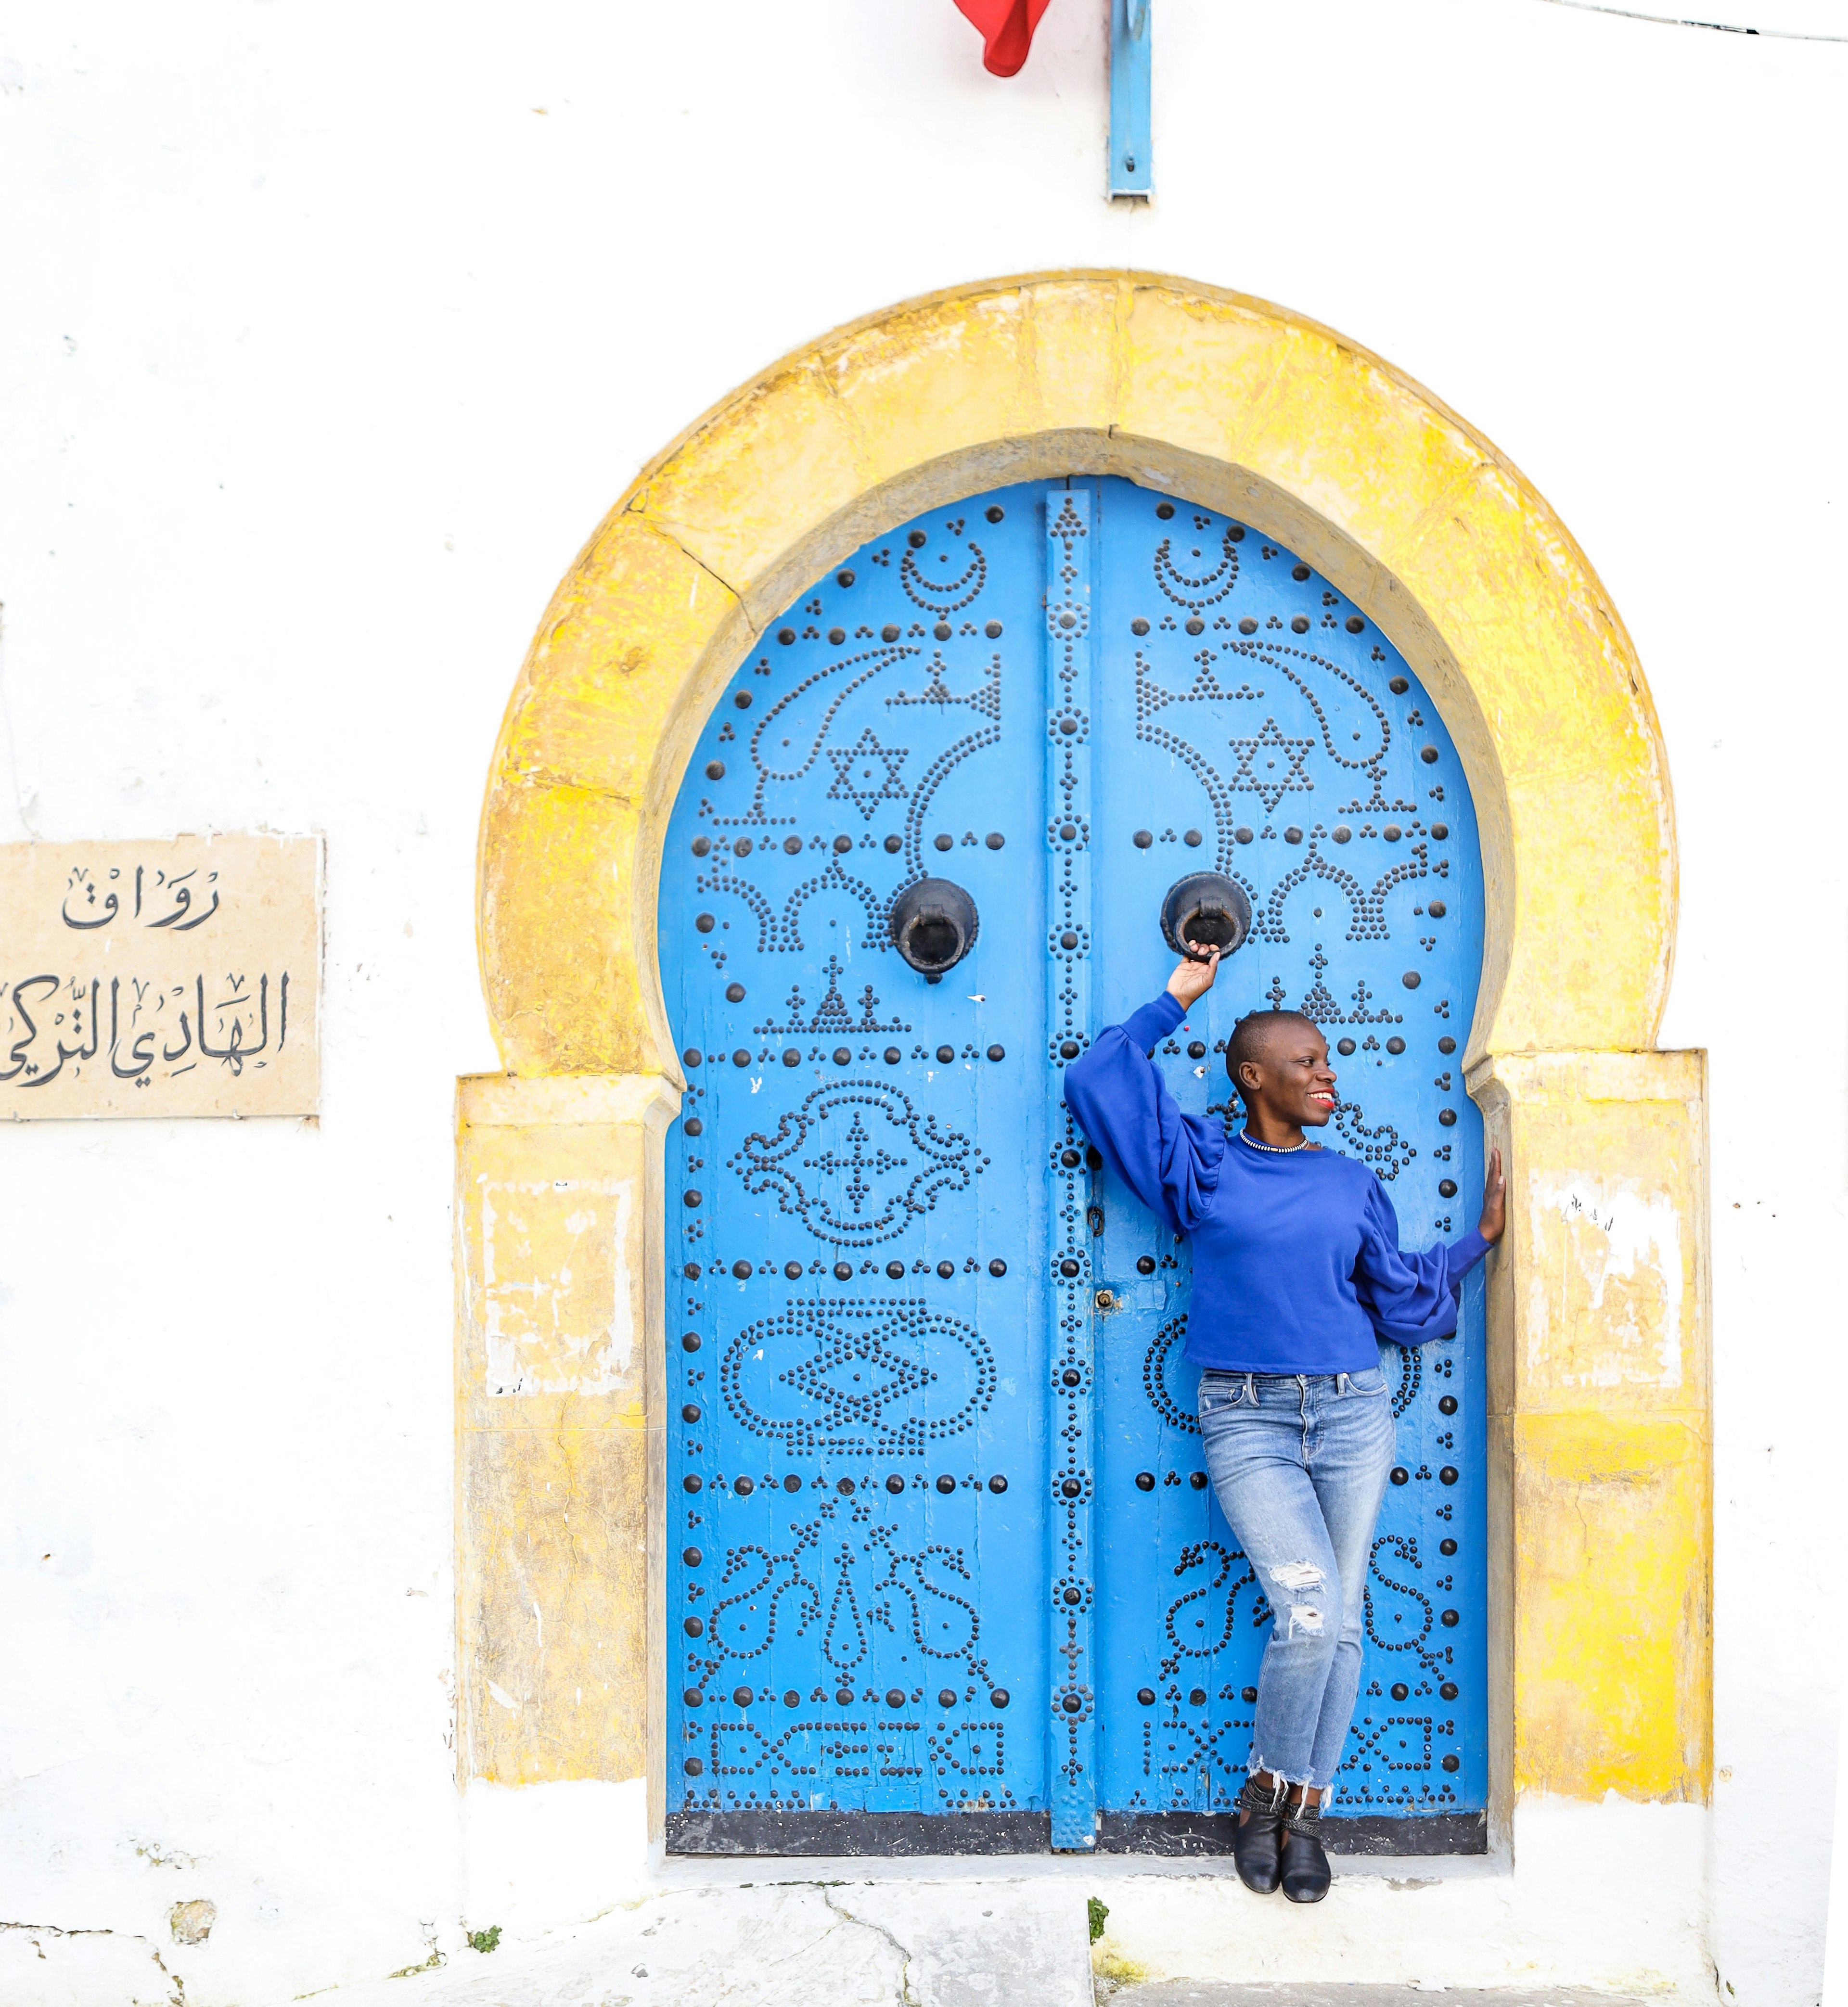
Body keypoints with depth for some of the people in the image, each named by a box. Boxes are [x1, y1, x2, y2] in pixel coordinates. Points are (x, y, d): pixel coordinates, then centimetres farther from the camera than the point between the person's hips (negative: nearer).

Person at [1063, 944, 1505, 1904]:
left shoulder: (1351, 1184, 14)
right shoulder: (1202, 1165, 6)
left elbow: (1403, 1304, 18)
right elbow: (1096, 1082, 3)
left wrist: (1478, 1237, 15)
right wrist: (1174, 1003, 8)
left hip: (1352, 1414, 4)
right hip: (1248, 1420, -3)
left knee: (1339, 1623, 4)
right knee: (1310, 1615, -13)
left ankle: (1299, 1814, 17)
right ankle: (1266, 1793, 10)